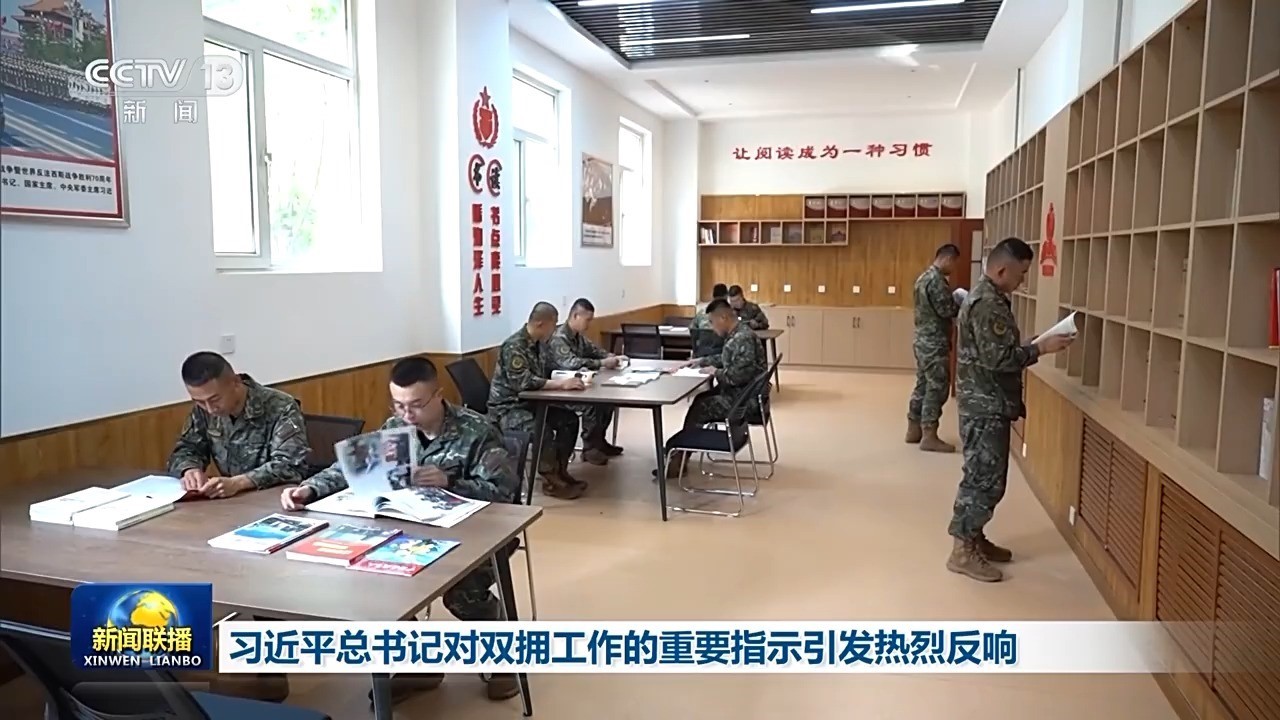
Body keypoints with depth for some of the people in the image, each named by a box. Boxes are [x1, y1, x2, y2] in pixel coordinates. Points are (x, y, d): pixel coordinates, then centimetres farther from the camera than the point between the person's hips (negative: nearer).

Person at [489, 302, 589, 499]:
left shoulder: (539, 343, 6)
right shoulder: (514, 346, -22)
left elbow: (548, 372, 15)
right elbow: (523, 382, -31)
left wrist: (570, 378, -4)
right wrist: (561, 384, -31)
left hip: (530, 403, 9)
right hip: (506, 408, -9)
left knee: (569, 418, -3)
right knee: (542, 430, -31)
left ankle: (560, 470, 9)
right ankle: (550, 480, -11)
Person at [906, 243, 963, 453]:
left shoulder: (924, 277, 14)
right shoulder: (936, 280, -17)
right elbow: (946, 310, -20)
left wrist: (955, 301, 11)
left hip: (923, 340, 10)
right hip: (934, 343, -10)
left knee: (923, 386, 15)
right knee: (936, 389, -5)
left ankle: (914, 430, 21)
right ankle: (929, 437, -2)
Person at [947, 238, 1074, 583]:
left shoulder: (987, 296, 14)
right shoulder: (988, 304, -19)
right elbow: (998, 358, -25)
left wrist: (1035, 346, 10)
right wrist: (1041, 348, -17)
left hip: (988, 403, 10)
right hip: (985, 406, -10)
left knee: (985, 476, 16)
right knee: (984, 478, -5)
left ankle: (974, 538, 26)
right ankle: (962, 551, 2)